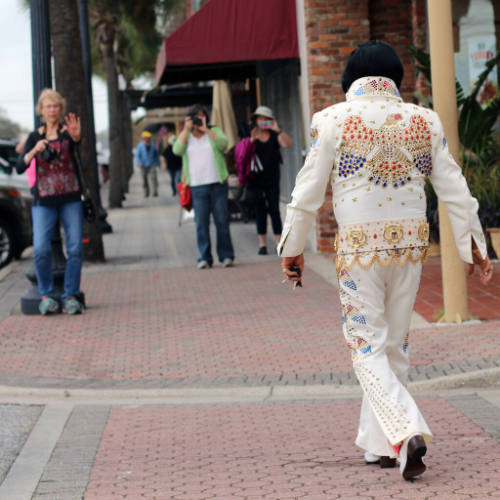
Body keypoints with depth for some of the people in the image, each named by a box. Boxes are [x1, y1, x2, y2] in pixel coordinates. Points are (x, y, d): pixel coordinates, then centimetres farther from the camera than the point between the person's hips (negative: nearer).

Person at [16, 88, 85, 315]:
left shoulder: (67, 132, 2)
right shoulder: (35, 137, 8)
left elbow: (77, 143, -24)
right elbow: (20, 168, -1)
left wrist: (76, 136, -48)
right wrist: (34, 150, -19)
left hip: (70, 199, 0)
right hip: (43, 201, 1)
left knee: (75, 249, -6)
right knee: (41, 250, -13)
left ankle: (70, 297, 4)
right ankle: (47, 296, 1)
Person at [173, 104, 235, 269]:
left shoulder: (214, 132, 11)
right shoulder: (186, 136, 14)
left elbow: (223, 144, -10)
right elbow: (177, 150, -5)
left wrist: (205, 129, -11)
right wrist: (186, 129, -7)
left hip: (217, 183, -1)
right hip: (197, 186, 1)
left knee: (222, 221, -1)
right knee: (201, 223, -4)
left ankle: (226, 256, 5)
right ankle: (204, 258, 0)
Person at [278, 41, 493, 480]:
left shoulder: (333, 120, -4)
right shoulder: (425, 121, 4)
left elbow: (309, 191, -3)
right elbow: (454, 189, 5)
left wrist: (292, 247, 7)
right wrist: (473, 246, 12)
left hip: (359, 246, -3)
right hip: (411, 243, 3)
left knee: (368, 348, 1)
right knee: (395, 345, 15)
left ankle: (408, 432, -19)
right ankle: (379, 444, 23)